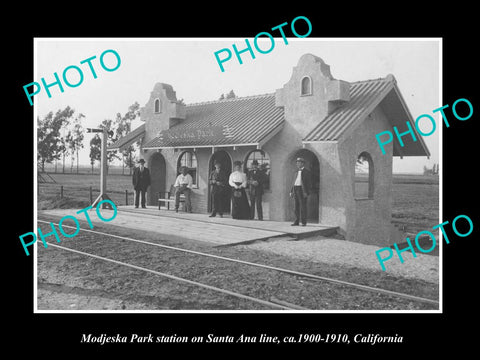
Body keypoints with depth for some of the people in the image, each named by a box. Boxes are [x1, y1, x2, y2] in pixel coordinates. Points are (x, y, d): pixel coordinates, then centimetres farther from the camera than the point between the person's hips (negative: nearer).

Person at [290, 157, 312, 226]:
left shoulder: (307, 172, -3)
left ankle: (304, 222, -1)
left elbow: (309, 183, -8)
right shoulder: (297, 172, 19)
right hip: (296, 190, 7)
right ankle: (296, 222, 8)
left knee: (303, 207, -6)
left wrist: (306, 192, -16)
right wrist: (291, 191, 11)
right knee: (296, 207, 6)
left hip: (302, 190, -7)